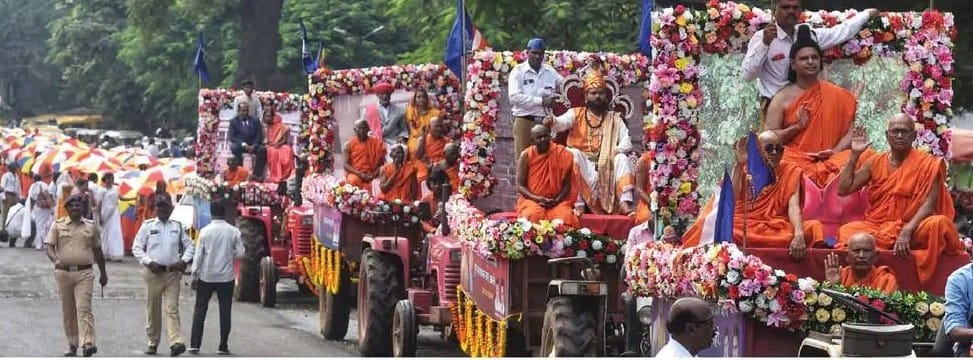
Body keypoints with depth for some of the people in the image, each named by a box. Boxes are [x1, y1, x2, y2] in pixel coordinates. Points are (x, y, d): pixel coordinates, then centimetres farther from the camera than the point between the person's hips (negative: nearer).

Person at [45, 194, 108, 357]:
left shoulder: (91, 226, 10)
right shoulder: (58, 225, 7)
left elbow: (98, 251, 17)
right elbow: (50, 247, -1)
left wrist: (103, 273, 20)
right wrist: (56, 260, -22)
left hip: (84, 273, -1)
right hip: (64, 272, 1)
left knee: (84, 308, -13)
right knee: (68, 311, 6)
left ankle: (87, 343, -23)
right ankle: (72, 345, 15)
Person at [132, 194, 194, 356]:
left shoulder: (178, 226, 10)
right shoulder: (147, 226, 5)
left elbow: (189, 245, 15)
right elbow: (136, 248, 3)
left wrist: (183, 260, -3)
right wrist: (148, 262, -11)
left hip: (173, 272, 0)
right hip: (153, 272, 0)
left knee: (172, 309, -10)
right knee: (153, 309, 5)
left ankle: (176, 343, -21)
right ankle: (152, 342, 16)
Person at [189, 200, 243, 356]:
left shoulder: (205, 231, -8)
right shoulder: (233, 231, -5)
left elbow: (198, 253, -7)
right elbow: (240, 253, -3)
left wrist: (194, 272, 1)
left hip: (206, 276, 0)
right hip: (226, 277, 0)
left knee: (200, 309, 9)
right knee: (225, 311, 7)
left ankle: (194, 344, 4)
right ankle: (223, 347, 7)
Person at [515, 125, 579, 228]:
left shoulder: (562, 155, 0)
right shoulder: (526, 156, -2)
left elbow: (567, 184, 4)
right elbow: (520, 185, -1)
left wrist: (556, 200, -13)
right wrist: (536, 198, -16)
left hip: (557, 201, 1)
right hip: (531, 200, -1)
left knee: (564, 215, -30)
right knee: (534, 215, -33)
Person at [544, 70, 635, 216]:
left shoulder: (615, 118, 13)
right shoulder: (576, 114, 9)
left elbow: (626, 144, 3)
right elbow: (562, 122, -12)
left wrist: (610, 153, -16)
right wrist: (552, 122, -36)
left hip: (606, 166, 1)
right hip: (582, 164, -1)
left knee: (622, 158, -25)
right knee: (573, 154, -31)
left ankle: (625, 203, -35)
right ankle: (578, 203, -38)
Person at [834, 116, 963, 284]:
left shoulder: (927, 164, -1)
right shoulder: (876, 163, 10)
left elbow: (928, 204, -12)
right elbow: (843, 189, 7)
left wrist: (906, 231, -28)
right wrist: (854, 155, 1)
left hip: (912, 229, -2)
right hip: (876, 228, 2)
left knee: (939, 223, -34)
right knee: (848, 231, -29)